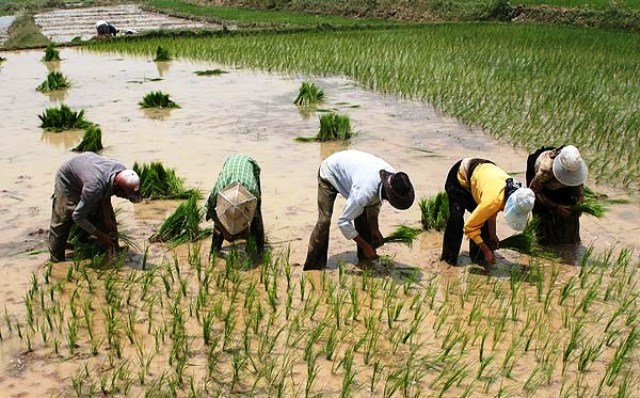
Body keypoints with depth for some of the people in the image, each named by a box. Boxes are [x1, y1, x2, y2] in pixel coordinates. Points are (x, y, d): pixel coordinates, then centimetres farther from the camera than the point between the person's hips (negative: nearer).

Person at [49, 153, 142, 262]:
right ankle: (57, 260, 8)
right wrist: (100, 235, -24)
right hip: (68, 178, -6)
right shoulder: (95, 188, -46)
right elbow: (77, 216, -31)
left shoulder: (122, 172, -28)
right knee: (62, 220, -7)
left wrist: (107, 217, -7)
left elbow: (106, 192, -4)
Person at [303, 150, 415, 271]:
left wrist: (374, 228, -7)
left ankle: (365, 260, 13)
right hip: (330, 172, -7)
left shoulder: (392, 177, -23)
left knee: (363, 216, 1)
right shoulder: (364, 191, -44)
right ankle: (313, 267, -6)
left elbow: (375, 200, -1)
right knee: (324, 220, -15)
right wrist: (365, 246, -26)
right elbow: (343, 221, -34)